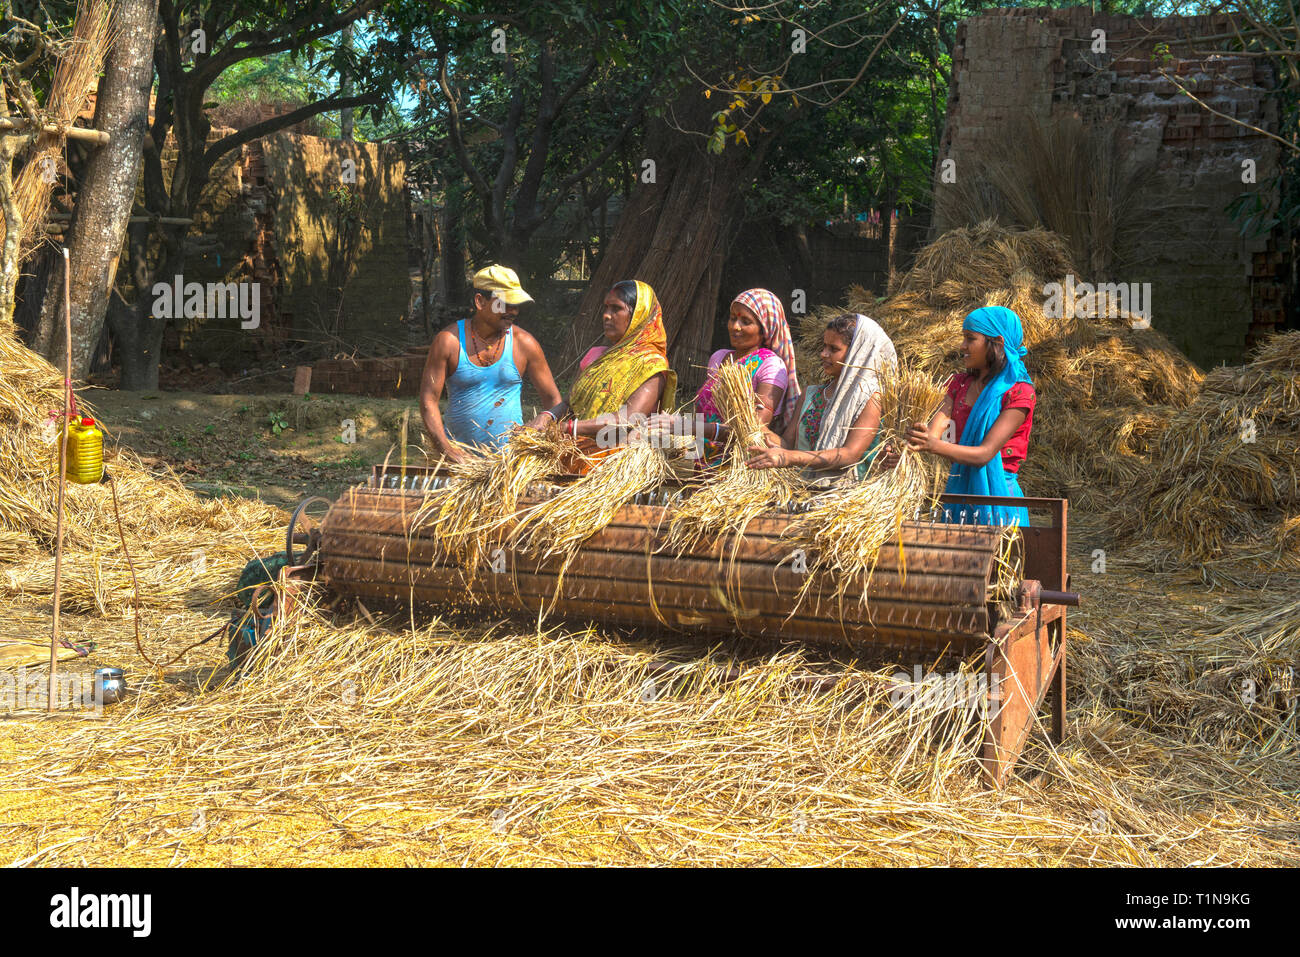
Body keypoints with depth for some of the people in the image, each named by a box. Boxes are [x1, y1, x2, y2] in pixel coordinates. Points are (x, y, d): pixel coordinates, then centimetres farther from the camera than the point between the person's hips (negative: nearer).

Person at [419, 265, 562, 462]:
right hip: (460, 454, 0)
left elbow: (552, 399, 11)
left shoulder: (524, 344, 3)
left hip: (512, 454, 0)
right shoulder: (449, 341, -2)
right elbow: (428, 400, -3)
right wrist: (446, 450, -14)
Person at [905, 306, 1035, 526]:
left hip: (995, 494, -5)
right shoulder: (961, 384, 11)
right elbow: (935, 429, -2)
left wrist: (935, 446, -33)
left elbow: (985, 454, -19)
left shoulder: (1019, 392, -10)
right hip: (959, 489, 6)